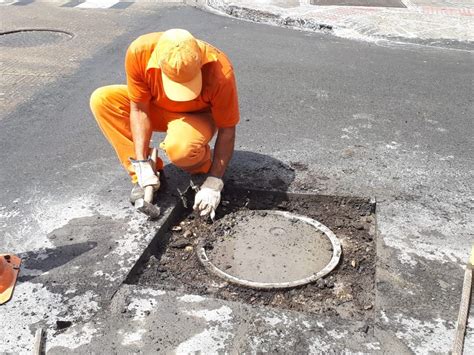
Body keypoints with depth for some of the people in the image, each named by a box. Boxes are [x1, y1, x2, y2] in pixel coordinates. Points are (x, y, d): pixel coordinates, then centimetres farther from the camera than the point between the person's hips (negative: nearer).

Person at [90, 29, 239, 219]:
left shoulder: (220, 72, -36)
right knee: (101, 99, -19)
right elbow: (139, 109, -19)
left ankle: (203, 169, -1)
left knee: (180, 146, -38)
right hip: (156, 107, 4)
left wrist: (213, 183, -27)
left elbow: (227, 130, -25)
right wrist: (141, 163, -23)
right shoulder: (139, 51, -30)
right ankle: (143, 175, -9)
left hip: (197, 116, -4)